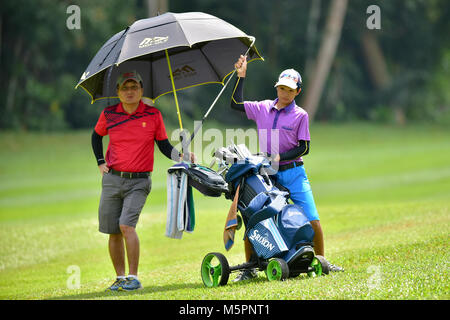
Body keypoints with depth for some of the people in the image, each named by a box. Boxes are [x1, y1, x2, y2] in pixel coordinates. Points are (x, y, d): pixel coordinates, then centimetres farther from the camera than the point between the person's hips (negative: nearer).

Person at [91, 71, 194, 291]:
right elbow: (96, 136, 23)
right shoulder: (109, 115, 3)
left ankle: (133, 278, -15)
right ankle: (120, 278, 17)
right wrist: (100, 162, 14)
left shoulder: (153, 115, -1)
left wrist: (181, 156, -10)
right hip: (112, 179, 3)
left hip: (139, 181, -3)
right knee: (113, 232, 4)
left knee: (126, 225, -19)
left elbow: (164, 146, 7)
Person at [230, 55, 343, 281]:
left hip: (293, 173, -2)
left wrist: (280, 157, -13)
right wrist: (241, 76, 7)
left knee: (312, 220, -7)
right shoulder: (262, 109, 8)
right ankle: (249, 268, 8)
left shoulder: (300, 115, 1)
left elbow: (304, 148, -2)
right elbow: (236, 103, 12)